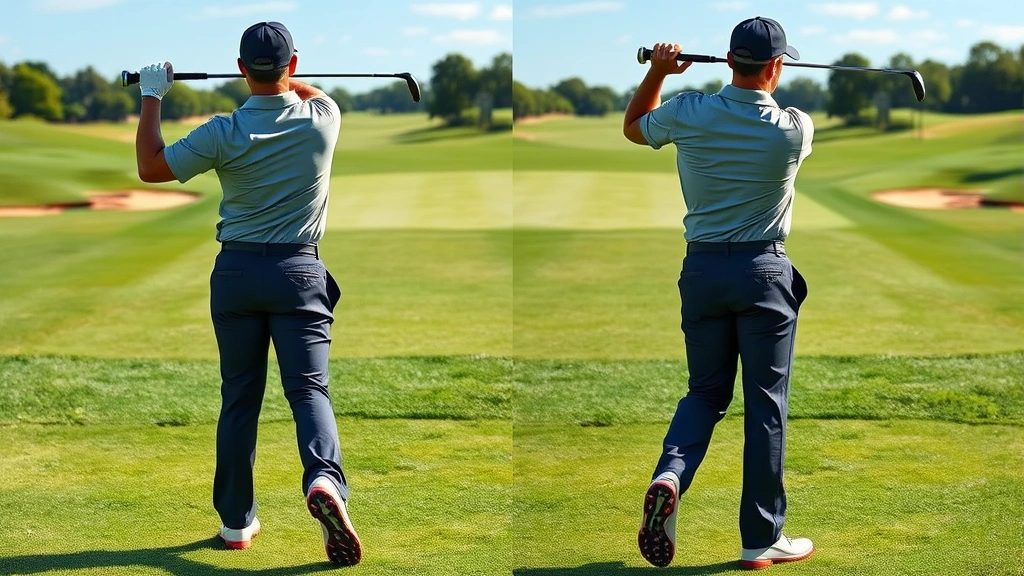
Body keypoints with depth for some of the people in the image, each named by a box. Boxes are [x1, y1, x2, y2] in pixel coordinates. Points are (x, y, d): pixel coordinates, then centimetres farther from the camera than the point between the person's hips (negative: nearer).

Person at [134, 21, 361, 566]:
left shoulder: (224, 133, -9)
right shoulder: (322, 118, -5)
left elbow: (150, 168, 2)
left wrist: (151, 97, 10)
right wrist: (286, 79, 37)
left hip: (236, 271, 1)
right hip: (299, 271, 0)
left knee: (239, 398, 10)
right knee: (308, 388, -5)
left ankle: (236, 521, 15)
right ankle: (324, 481, -32)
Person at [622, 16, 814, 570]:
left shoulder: (686, 113, -6)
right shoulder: (794, 128, -10)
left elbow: (632, 126, 15)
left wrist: (657, 71, 18)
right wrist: (771, 88, 28)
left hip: (701, 268, 3)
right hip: (764, 271, -2)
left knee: (706, 391, 16)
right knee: (766, 404, 5)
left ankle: (669, 475, -12)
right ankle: (761, 540, 10)